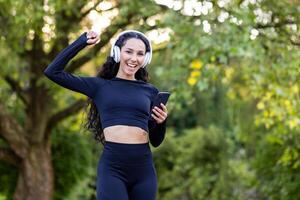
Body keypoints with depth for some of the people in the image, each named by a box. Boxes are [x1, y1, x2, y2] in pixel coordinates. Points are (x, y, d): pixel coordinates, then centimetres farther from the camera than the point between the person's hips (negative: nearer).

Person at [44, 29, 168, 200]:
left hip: (144, 169, 3)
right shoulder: (100, 86, 8)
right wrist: (82, 42, 9)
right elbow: (53, 72, 5)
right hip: (112, 167, -3)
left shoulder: (150, 91, 14)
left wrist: (162, 122, -3)